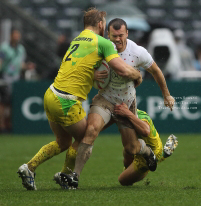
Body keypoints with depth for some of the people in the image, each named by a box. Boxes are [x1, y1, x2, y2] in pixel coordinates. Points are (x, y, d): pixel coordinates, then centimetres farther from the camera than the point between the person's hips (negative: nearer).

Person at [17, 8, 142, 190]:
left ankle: (29, 167, 13)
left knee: (63, 142, 22)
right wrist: (138, 76, 8)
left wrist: (97, 74, 9)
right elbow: (124, 70, -12)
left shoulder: (76, 40, 18)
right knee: (83, 139, 16)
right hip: (67, 102, -8)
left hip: (51, 95, 8)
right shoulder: (103, 43, -6)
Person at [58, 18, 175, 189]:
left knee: (131, 148, 6)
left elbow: (155, 71, 2)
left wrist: (167, 95, 13)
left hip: (127, 103, 1)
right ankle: (75, 176, -31)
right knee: (92, 129, -29)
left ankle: (147, 152, 47)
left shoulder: (138, 52, -16)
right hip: (105, 98, -1)